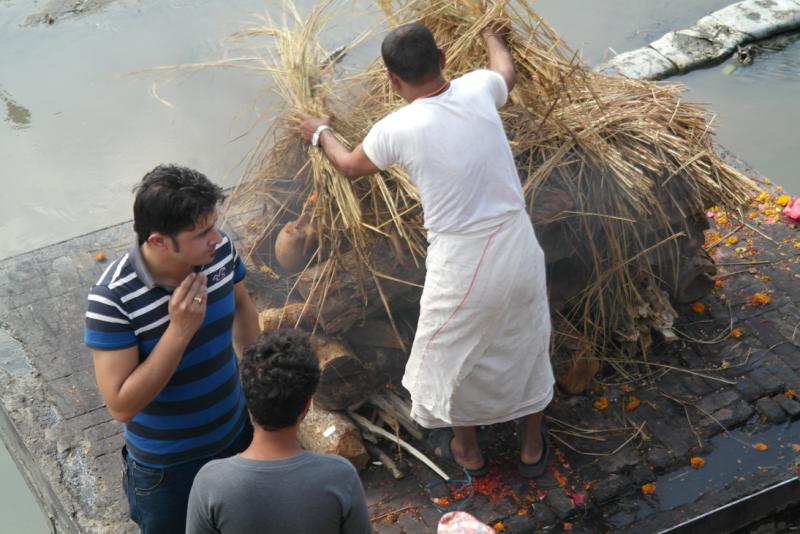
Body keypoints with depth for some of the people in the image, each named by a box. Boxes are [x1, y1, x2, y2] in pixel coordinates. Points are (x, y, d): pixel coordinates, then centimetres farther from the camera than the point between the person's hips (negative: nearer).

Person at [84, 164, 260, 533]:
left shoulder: (221, 249, -18)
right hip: (166, 465, -4)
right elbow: (121, 406, -30)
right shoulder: (113, 298, -32)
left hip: (236, 435, 4)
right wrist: (180, 331, -37)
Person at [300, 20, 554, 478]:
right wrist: (492, 39, 46)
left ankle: (468, 452, 43)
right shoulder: (478, 90, -4)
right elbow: (508, 72, 24)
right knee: (527, 347, 24)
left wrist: (320, 133, 31)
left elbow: (350, 166, 10)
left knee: (451, 356, 22)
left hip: (461, 263, -4)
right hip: (518, 246, 4)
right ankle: (532, 447, 43)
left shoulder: (397, 130, -13)